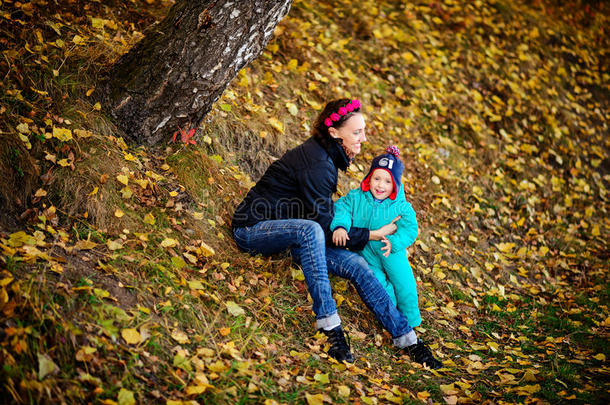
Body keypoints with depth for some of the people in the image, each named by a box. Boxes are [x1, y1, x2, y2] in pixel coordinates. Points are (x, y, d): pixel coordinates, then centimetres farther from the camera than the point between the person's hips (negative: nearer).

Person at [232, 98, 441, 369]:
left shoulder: (326, 155, 6)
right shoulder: (315, 163, -23)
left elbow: (326, 219, 18)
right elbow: (327, 229, -22)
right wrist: (374, 235, -15)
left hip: (292, 233, 9)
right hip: (252, 231, -9)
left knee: (356, 265, -7)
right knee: (310, 230, -39)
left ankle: (407, 339, -2)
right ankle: (329, 324, -37)